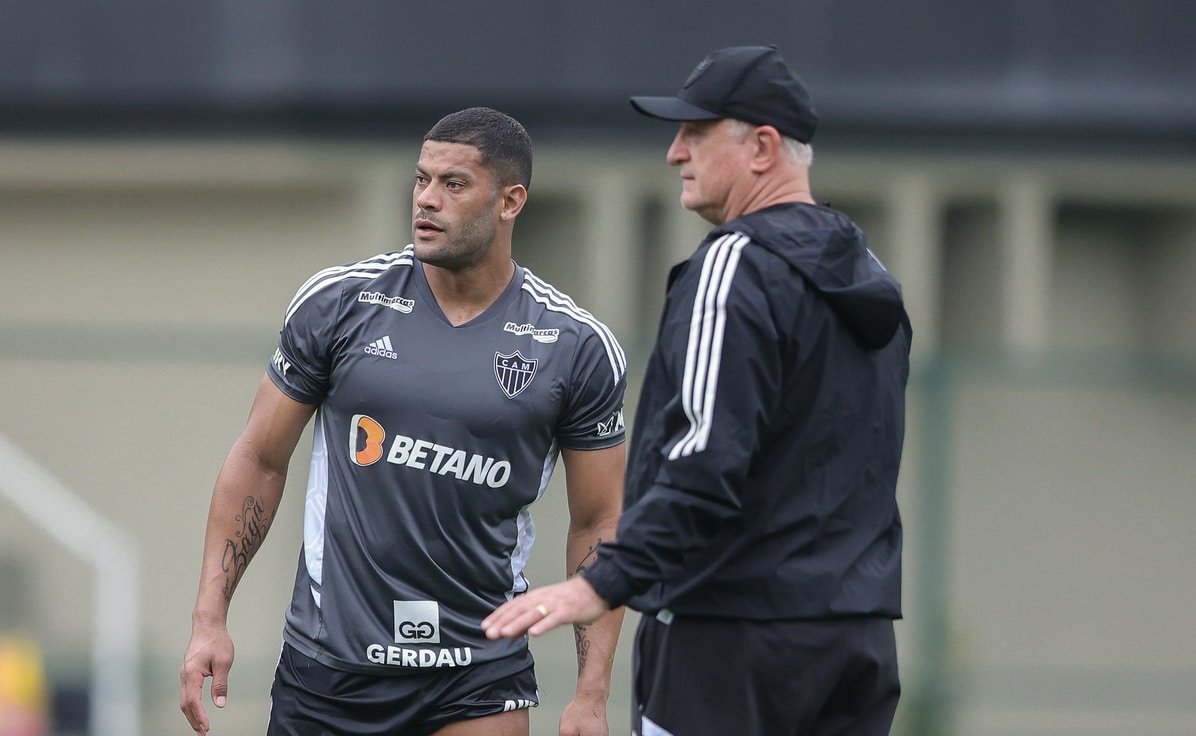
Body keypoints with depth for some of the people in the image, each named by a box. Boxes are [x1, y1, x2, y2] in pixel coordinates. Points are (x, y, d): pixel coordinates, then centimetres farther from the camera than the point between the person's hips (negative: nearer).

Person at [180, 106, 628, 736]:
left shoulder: (576, 347, -2)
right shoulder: (338, 302, -1)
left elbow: (598, 525, 3)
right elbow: (259, 460, 7)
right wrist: (210, 618, 1)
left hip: (480, 678, -1)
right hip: (327, 659, 1)